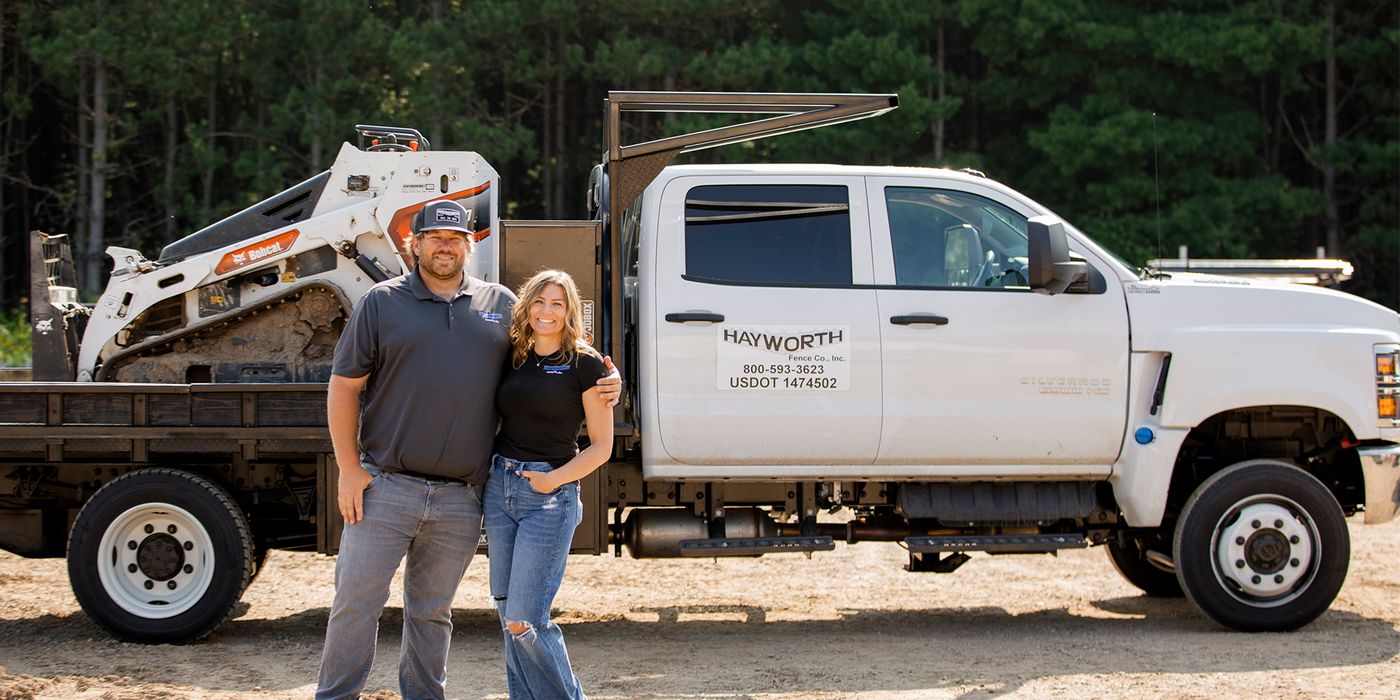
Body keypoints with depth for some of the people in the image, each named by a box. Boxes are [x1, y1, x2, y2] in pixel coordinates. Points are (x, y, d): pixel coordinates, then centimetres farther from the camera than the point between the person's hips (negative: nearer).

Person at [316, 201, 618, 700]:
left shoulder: (501, 304, 12)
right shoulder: (382, 302, 3)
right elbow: (344, 386, 2)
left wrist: (599, 386, 4)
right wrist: (348, 468, -5)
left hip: (461, 500, 2)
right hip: (385, 487, -2)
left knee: (432, 611, 12)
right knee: (356, 602, -1)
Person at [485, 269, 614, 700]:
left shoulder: (585, 365, -4)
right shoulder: (514, 360, 11)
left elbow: (601, 446, -4)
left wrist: (554, 479, -14)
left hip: (551, 495, -6)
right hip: (500, 486, 6)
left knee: (524, 620, -9)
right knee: (507, 614, 8)